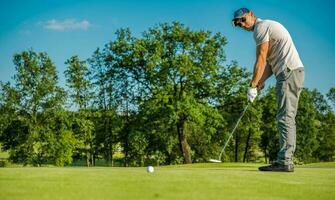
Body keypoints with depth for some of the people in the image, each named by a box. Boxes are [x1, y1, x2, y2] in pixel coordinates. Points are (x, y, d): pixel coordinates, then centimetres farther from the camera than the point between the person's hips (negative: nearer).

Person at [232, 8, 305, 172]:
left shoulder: (261, 26, -5)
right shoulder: (268, 27, 25)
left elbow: (261, 60, -10)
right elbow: (270, 62, 19)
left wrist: (252, 86, -6)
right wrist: (260, 82, 8)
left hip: (289, 72, -10)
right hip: (294, 72, 10)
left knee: (285, 117, -14)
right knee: (287, 118, 8)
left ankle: (284, 161, -17)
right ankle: (286, 161, 8)